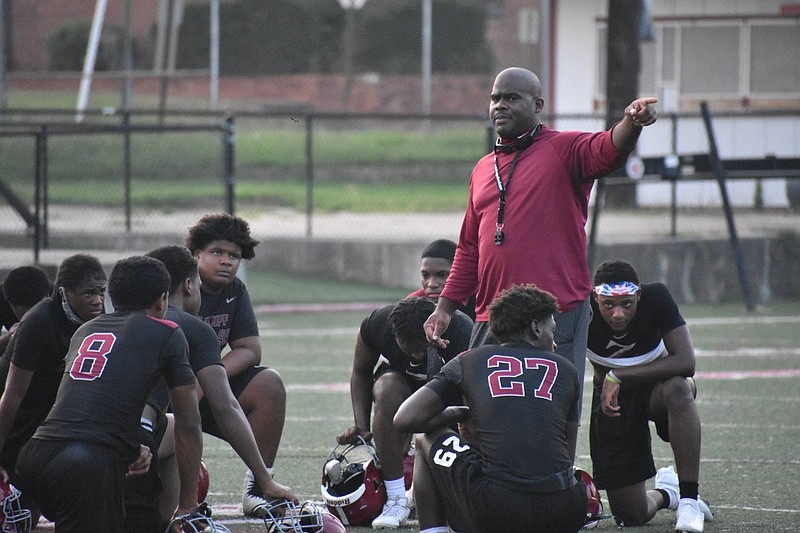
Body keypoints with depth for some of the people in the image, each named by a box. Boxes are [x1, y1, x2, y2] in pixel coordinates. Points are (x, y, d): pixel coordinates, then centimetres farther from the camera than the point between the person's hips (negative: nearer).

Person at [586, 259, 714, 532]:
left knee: (677, 389, -41)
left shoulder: (656, 297, -25)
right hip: (610, 399, 1)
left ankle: (689, 499, -32)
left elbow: (685, 362, -32)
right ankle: (664, 493, 35)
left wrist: (617, 376, -34)